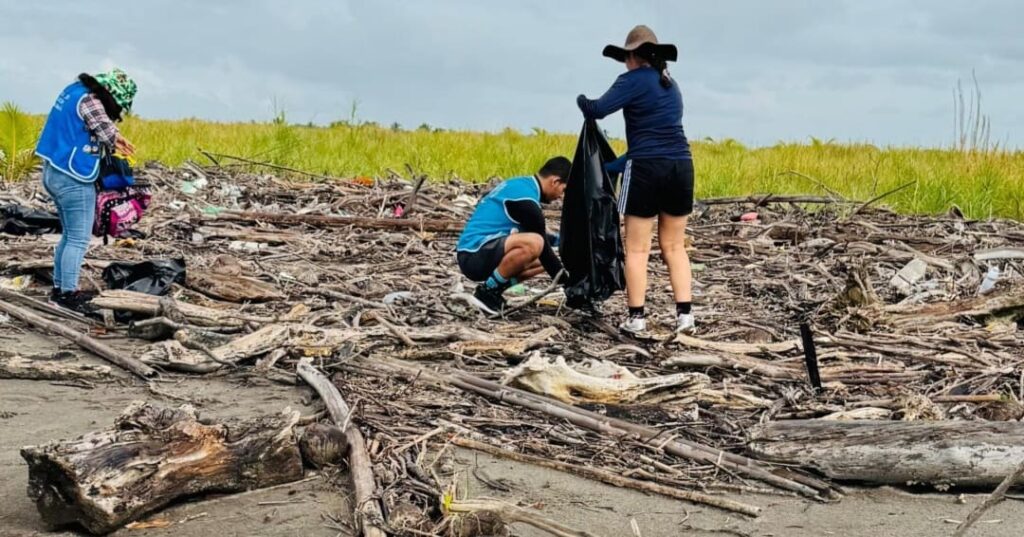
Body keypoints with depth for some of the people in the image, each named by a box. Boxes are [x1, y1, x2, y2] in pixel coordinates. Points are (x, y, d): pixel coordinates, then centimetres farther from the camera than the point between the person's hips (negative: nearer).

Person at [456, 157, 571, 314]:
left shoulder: (520, 184, 14)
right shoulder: (526, 199, -16)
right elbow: (542, 245, -10)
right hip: (474, 255, -10)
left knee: (542, 259, 14)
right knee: (534, 244, -32)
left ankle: (493, 289, 5)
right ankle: (487, 291, -15)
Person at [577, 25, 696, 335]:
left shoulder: (633, 80, -4)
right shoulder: (672, 86, 19)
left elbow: (597, 110, -13)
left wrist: (581, 101, 10)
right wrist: (622, 160, 26)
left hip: (647, 169, -6)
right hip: (681, 166, 6)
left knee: (637, 248, 2)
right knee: (674, 247, 13)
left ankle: (636, 317, 2)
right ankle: (684, 314, 6)